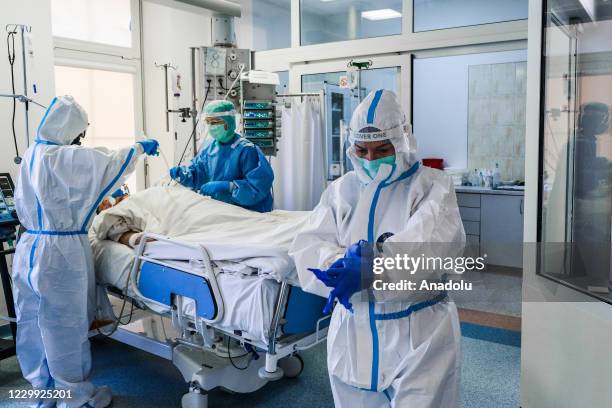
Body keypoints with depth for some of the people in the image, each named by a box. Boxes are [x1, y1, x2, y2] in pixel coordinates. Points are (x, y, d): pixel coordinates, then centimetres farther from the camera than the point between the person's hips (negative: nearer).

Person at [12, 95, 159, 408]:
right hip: (60, 253, -8)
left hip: (28, 249, 8)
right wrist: (140, 147, 3)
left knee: (34, 324, 17)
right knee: (65, 327, 5)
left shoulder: (31, 155, 8)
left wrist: (89, 206, 21)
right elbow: (111, 165, -14)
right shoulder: (66, 158, -18)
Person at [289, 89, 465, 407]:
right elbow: (307, 247, -5)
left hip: (420, 334, -3)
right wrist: (343, 262, -27)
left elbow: (439, 240, -22)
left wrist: (371, 267, -34)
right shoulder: (341, 189, 7)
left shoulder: (431, 185, -2)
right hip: (353, 333, 4)